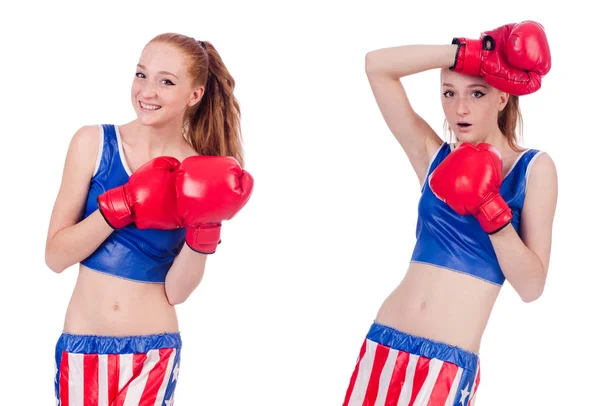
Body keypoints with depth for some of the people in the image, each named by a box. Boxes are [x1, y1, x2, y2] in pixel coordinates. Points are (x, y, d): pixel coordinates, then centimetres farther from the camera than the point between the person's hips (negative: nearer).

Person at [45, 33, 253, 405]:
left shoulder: (199, 178, -3)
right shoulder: (93, 143, -4)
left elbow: (175, 292, -5)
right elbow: (55, 256, -8)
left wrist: (204, 230, -18)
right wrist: (121, 208, -18)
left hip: (154, 353, 0)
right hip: (82, 346, 1)